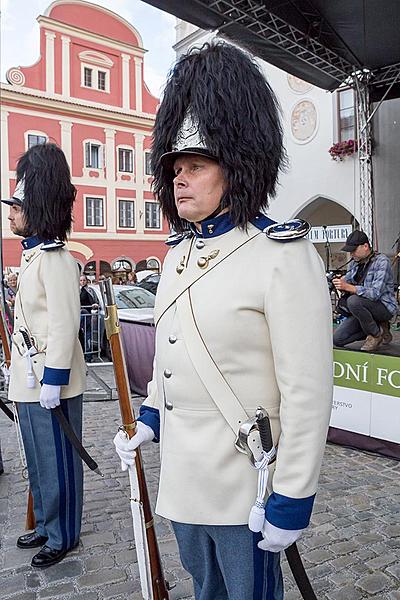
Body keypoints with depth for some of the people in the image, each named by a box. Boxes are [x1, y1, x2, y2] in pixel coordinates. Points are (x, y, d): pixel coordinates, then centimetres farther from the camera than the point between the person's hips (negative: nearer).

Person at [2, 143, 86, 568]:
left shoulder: (55, 259, -18)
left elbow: (64, 326, -23)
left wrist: (53, 381, -22)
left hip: (49, 384, -10)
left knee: (57, 463, 7)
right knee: (37, 462, 22)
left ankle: (62, 536, 25)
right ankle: (45, 524, 40)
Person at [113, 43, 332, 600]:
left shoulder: (284, 257, -20)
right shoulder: (179, 253, 5)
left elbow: (308, 393, -20)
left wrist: (292, 499, -17)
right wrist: (149, 418, 14)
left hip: (243, 487, -7)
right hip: (181, 474, 7)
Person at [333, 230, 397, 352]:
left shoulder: (381, 261, -16)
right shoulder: (354, 263, 7)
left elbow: (375, 293, -27)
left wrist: (348, 287, -33)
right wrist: (339, 283, -14)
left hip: (385, 307, -7)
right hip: (362, 308, 7)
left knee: (354, 301, -36)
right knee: (337, 339, -5)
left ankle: (376, 333, -12)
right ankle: (379, 328, 9)